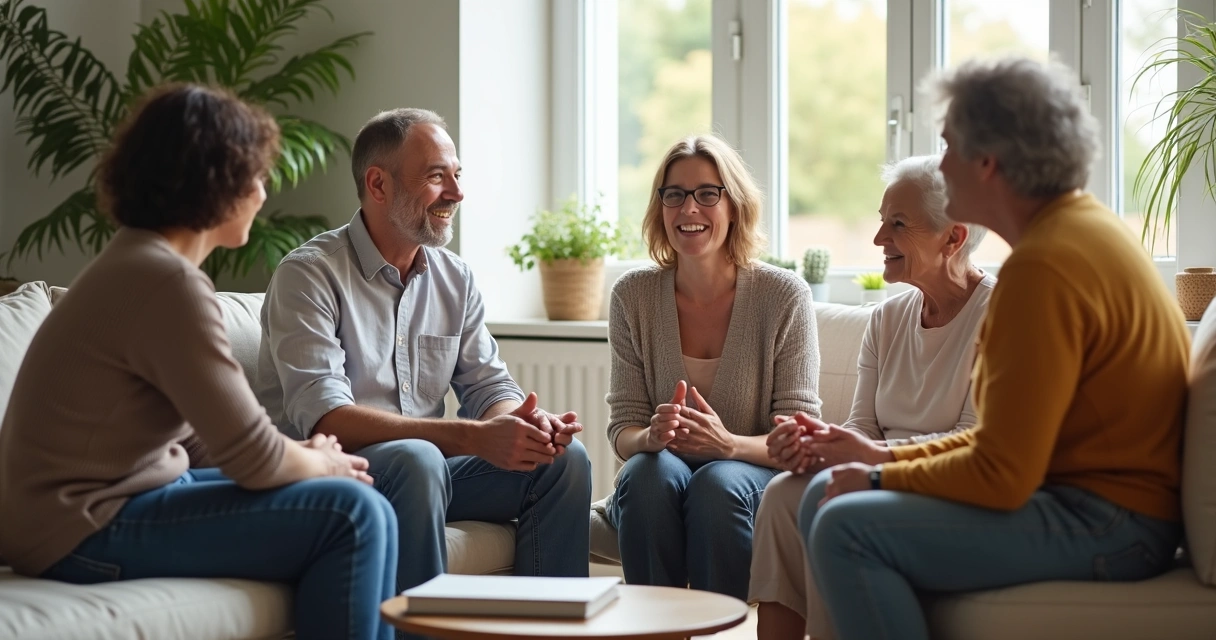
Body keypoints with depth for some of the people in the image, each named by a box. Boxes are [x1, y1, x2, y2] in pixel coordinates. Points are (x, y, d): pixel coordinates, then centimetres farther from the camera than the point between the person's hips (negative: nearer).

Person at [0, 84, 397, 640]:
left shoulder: (138, 262, 12)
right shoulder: (169, 282, -20)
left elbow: (197, 438, 12)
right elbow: (254, 459, -18)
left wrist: (305, 453, 1)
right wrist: (321, 463, 2)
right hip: (89, 535, -10)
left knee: (367, 509, 12)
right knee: (350, 514, -15)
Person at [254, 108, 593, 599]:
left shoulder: (454, 277, 11)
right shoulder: (311, 274, -12)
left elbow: (488, 386, 9)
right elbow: (324, 417, -23)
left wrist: (524, 422, -19)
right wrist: (473, 437, -31)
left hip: (423, 467, 7)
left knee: (564, 458, -10)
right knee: (415, 459, -35)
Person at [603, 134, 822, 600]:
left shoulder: (784, 296, -5)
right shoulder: (633, 296, 2)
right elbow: (622, 430, 2)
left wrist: (730, 444, -27)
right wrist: (651, 436, -24)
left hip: (751, 481, -1)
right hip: (654, 496, 1)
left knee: (718, 484, -33)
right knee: (650, 472, -31)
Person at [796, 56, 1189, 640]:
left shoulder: (1044, 267, -21)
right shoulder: (1082, 228, 13)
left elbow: (1001, 475, -22)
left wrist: (881, 478, -7)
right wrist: (887, 460, 11)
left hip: (1105, 525, -11)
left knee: (848, 528, -24)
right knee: (825, 495, 10)